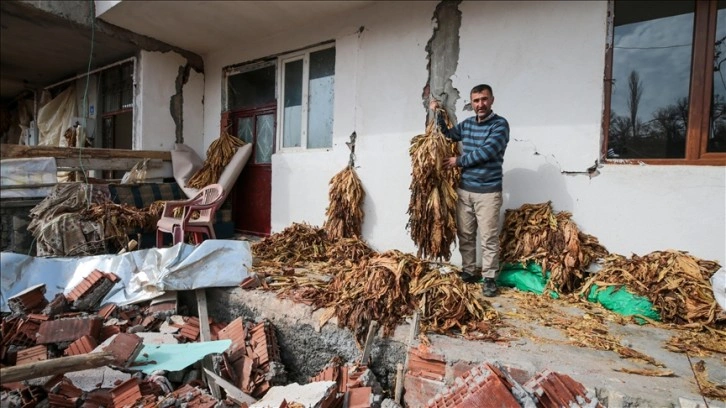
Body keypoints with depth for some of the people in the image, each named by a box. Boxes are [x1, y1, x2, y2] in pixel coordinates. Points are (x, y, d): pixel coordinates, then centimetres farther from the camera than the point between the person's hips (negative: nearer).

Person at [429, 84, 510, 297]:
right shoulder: (467, 124, 11)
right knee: (465, 235, 11)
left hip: (488, 191, -5)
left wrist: (458, 161, -9)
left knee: (488, 238, 0)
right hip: (464, 189, 6)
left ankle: (489, 278, 12)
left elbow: (486, 152, -18)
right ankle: (468, 271, 25)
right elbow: (447, 135, 26)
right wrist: (438, 115, 12)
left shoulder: (500, 124, -7)